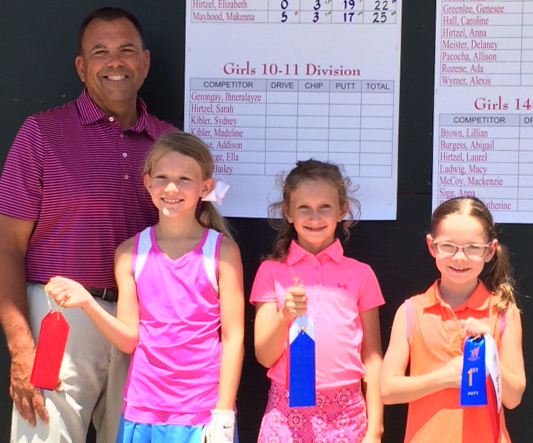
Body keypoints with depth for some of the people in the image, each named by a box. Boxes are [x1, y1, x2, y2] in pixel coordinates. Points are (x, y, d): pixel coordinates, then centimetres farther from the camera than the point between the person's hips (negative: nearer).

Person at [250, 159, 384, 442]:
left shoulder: (360, 274, 5)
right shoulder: (271, 272, 4)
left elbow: (372, 358, 5)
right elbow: (264, 356, 0)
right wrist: (284, 316, -18)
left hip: (346, 418, 0)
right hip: (286, 416, 0)